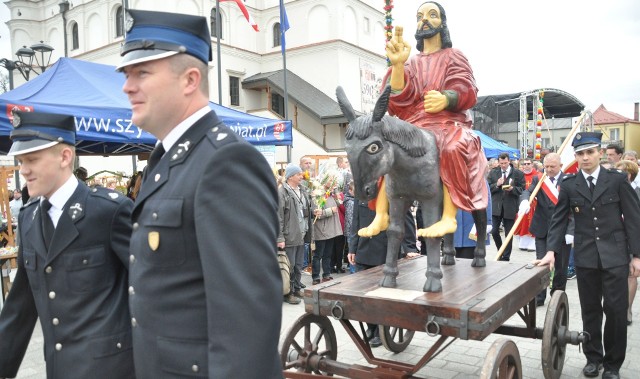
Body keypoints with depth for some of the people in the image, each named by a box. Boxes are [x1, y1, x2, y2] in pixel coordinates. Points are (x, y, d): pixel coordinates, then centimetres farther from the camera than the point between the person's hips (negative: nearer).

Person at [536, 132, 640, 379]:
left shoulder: (617, 180, -1)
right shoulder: (568, 185, 3)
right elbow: (559, 220, 4)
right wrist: (551, 251, -6)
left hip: (615, 256, -1)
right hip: (585, 257, 2)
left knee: (616, 310, 2)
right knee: (590, 310, 11)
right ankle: (593, 357, 27)